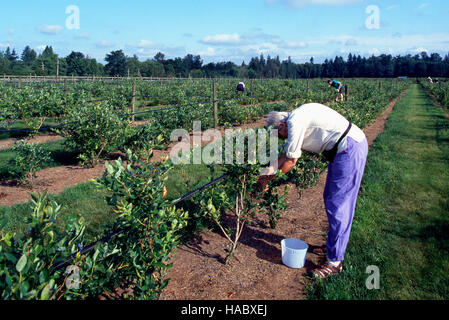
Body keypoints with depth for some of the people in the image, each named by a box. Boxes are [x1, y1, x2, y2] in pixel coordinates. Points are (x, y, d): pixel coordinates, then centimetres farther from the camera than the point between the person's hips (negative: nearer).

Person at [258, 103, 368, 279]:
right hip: (344, 149, 11)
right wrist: (267, 173, 22)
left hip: (350, 149, -11)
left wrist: (271, 176, 7)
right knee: (330, 198, 18)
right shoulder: (299, 120, 16)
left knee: (337, 206, -6)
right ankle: (333, 245, 33)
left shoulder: (295, 121, -14)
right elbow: (286, 154, 21)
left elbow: (291, 160, -8)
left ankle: (335, 261, 3)